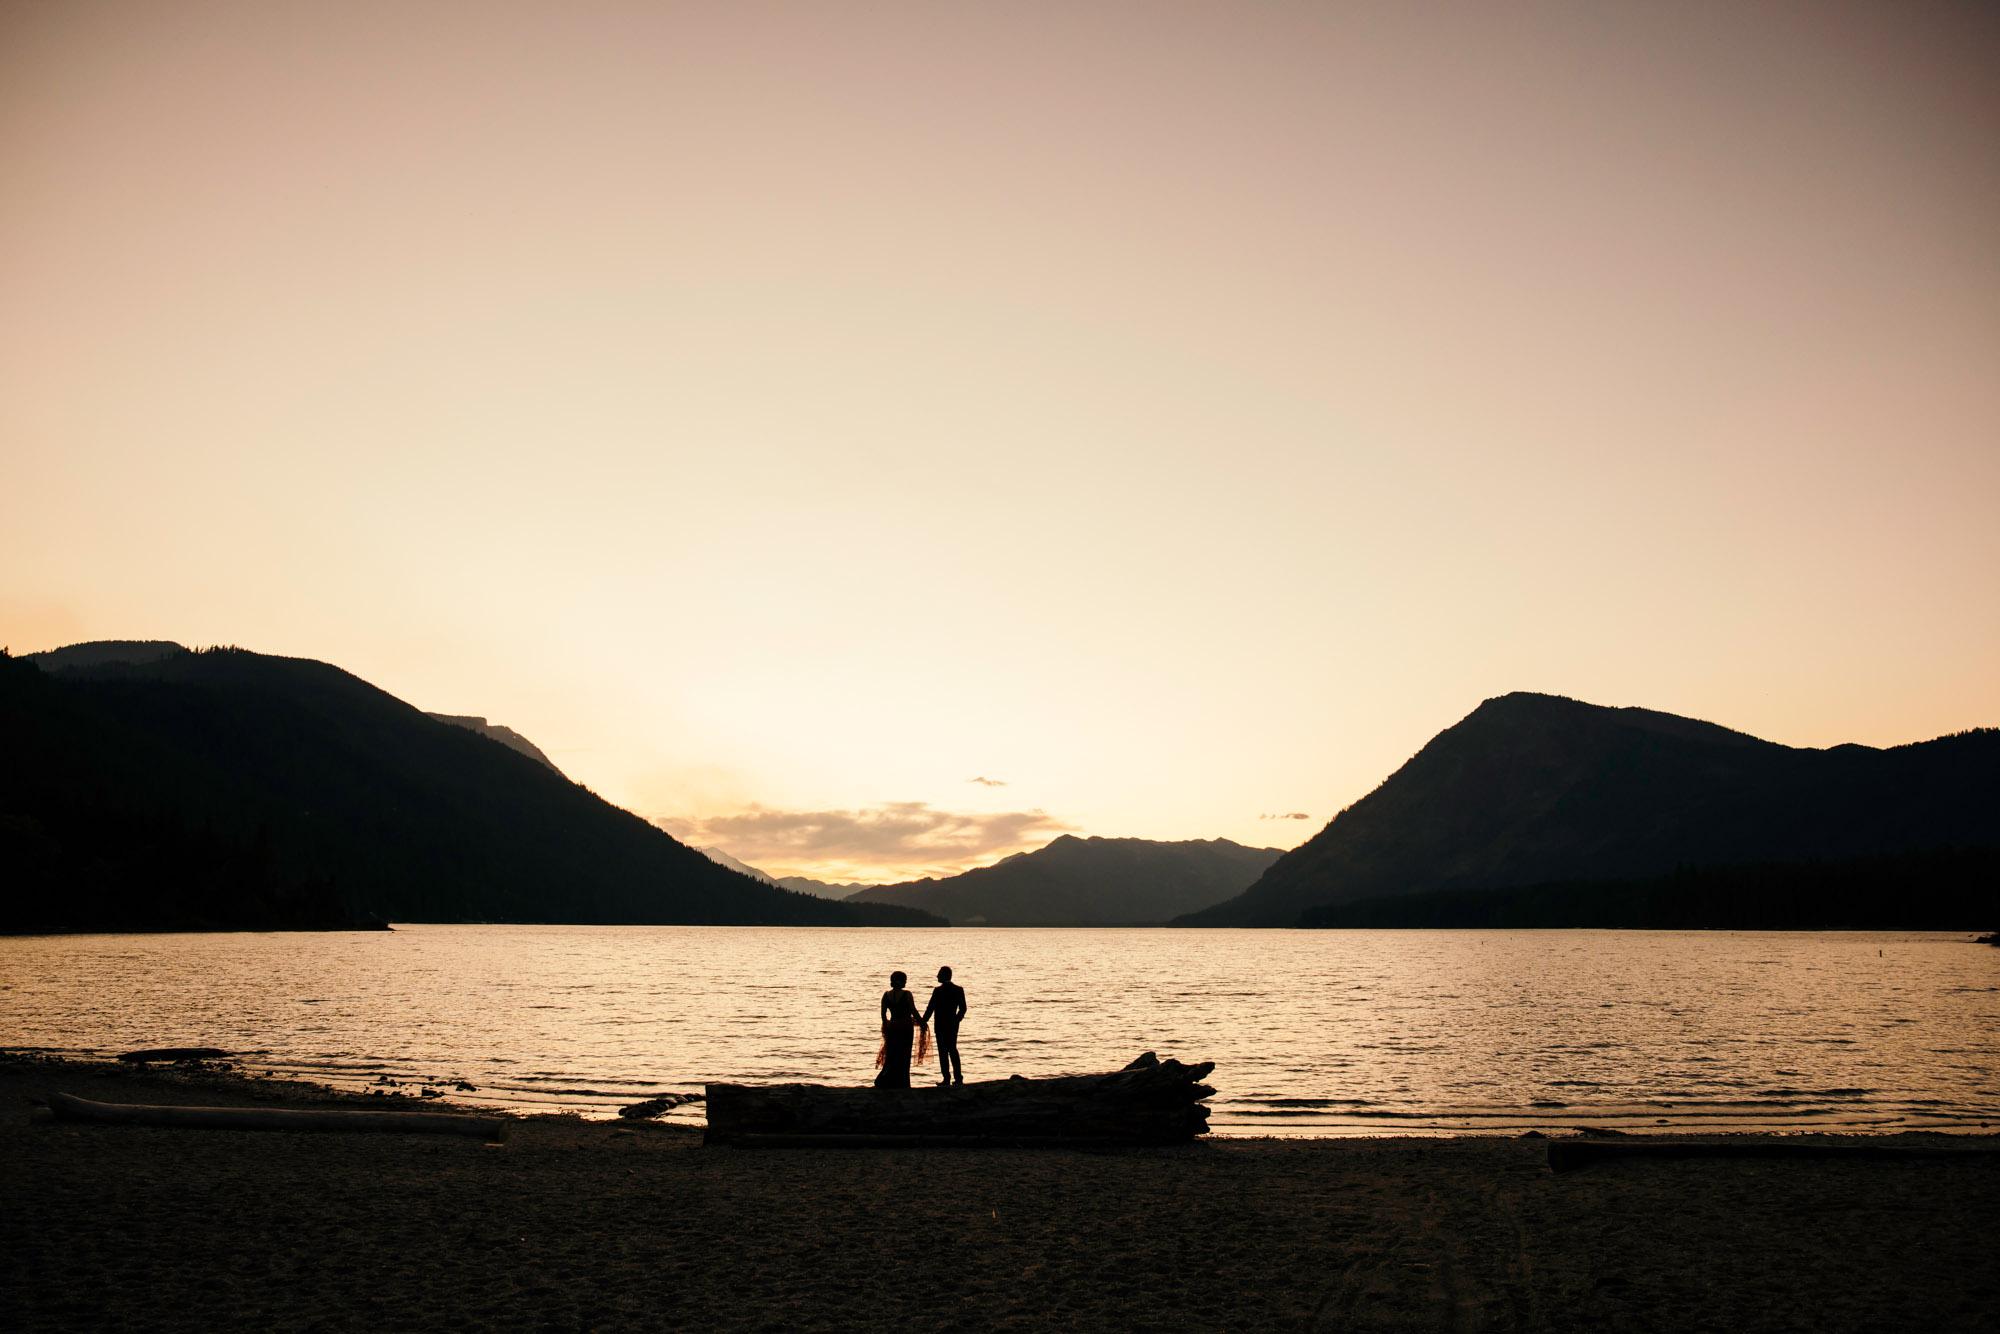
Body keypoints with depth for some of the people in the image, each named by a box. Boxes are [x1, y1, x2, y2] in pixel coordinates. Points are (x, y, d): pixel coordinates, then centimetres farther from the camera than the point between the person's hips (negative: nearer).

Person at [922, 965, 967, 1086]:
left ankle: (946, 1078, -1)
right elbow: (963, 1008, 6)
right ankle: (958, 1077, 13)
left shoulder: (938, 991, -14)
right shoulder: (958, 990, 3)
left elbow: (930, 1008, -11)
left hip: (941, 1025, -5)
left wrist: (923, 1021, 1)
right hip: (953, 1024, 5)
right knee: (953, 1049, 15)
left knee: (943, 1051, 1)